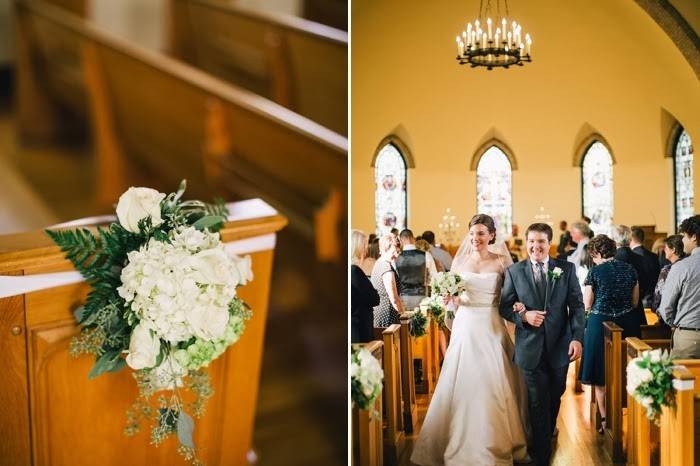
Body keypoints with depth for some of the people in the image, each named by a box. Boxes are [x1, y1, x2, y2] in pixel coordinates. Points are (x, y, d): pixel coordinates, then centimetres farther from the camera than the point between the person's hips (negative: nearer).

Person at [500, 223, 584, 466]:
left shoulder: (567, 269, 1)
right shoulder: (514, 271, -1)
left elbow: (577, 306, -1)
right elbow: (505, 307, 1)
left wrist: (577, 338, -11)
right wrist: (524, 316, -18)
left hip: (560, 345, 2)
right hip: (531, 348, -1)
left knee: (555, 396, 19)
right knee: (538, 402, 4)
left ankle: (549, 428, 48)